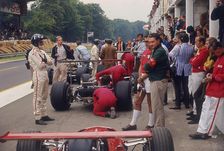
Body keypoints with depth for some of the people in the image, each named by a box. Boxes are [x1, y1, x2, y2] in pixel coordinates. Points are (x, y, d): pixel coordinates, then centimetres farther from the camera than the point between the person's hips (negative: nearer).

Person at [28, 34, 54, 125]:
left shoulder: (42, 52, 15)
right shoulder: (32, 53, -11)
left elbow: (50, 62, 8)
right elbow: (40, 65, -18)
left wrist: (44, 61, -11)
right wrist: (46, 61, 2)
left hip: (45, 75, 9)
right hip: (38, 76, -9)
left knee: (44, 97, 15)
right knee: (38, 97, -5)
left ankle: (44, 115, 26)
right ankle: (37, 118, -1)